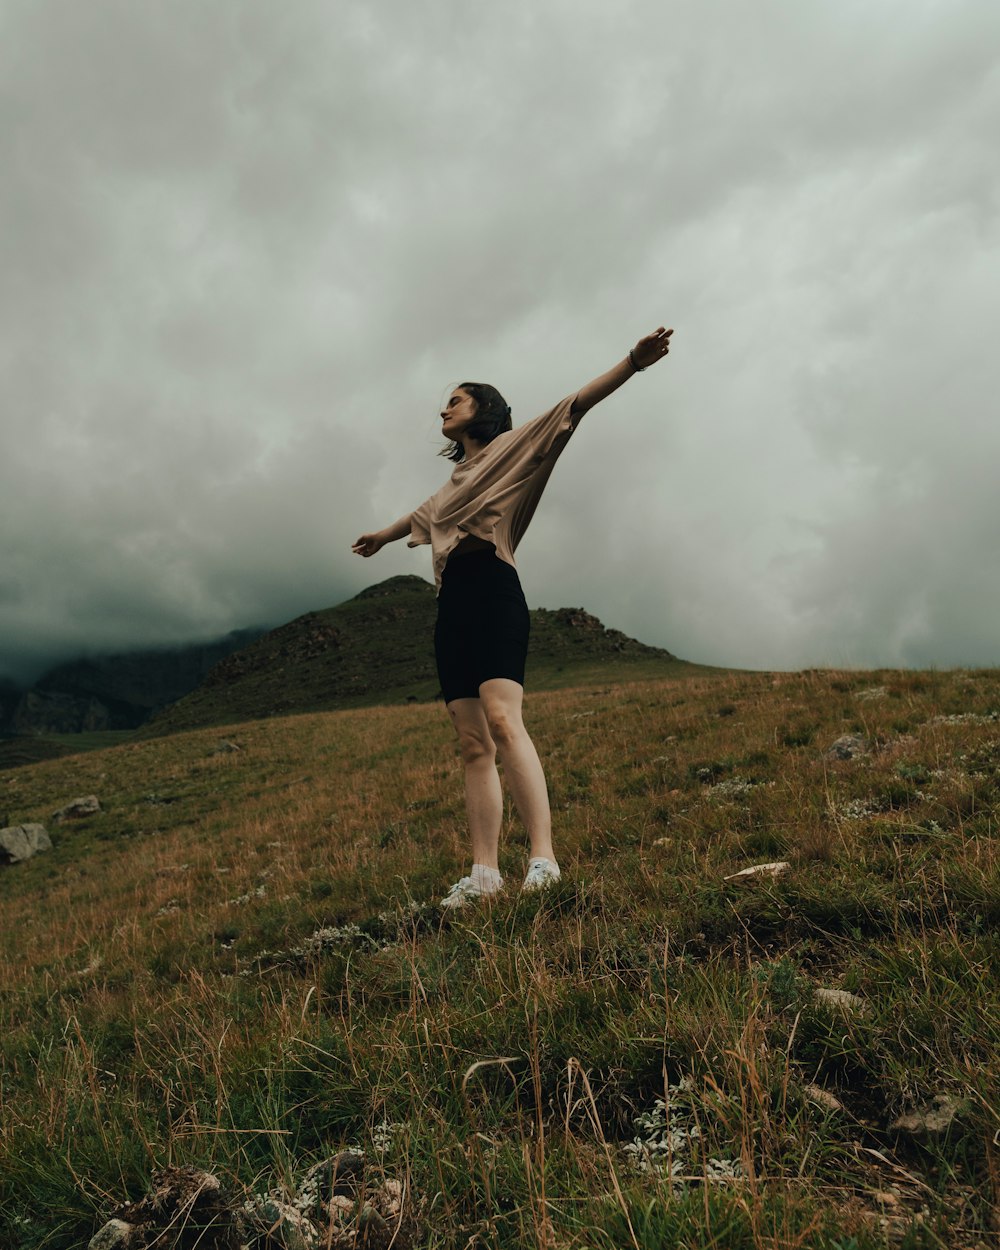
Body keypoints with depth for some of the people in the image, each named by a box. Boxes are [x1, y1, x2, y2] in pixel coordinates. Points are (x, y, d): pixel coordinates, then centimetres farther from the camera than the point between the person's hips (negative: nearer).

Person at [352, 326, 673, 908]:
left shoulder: (510, 448, 11)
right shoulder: (457, 478, 32)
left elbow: (573, 407, -2)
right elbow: (422, 514, 52)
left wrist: (633, 362, -14)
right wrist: (383, 535, 70)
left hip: (491, 592, -7)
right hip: (451, 606, 7)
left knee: (502, 719, -25)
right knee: (473, 743, -3)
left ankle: (543, 857, -30)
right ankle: (484, 872, -6)